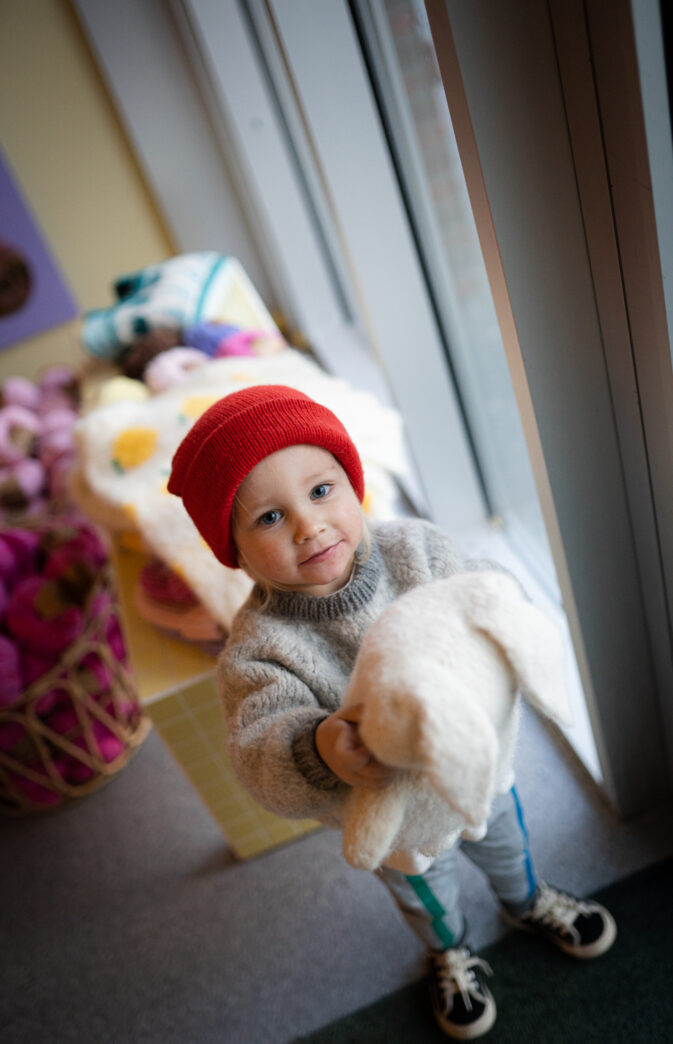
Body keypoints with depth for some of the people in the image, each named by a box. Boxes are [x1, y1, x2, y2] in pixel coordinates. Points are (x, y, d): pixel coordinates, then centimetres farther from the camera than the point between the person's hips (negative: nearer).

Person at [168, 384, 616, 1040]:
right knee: (420, 884, 30)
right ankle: (449, 949, 66)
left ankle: (528, 901, 70)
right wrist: (319, 753, -59)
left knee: (501, 835, 33)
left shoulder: (414, 546, -25)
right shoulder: (257, 649, -34)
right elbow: (260, 756, -38)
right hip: (385, 811, -2)